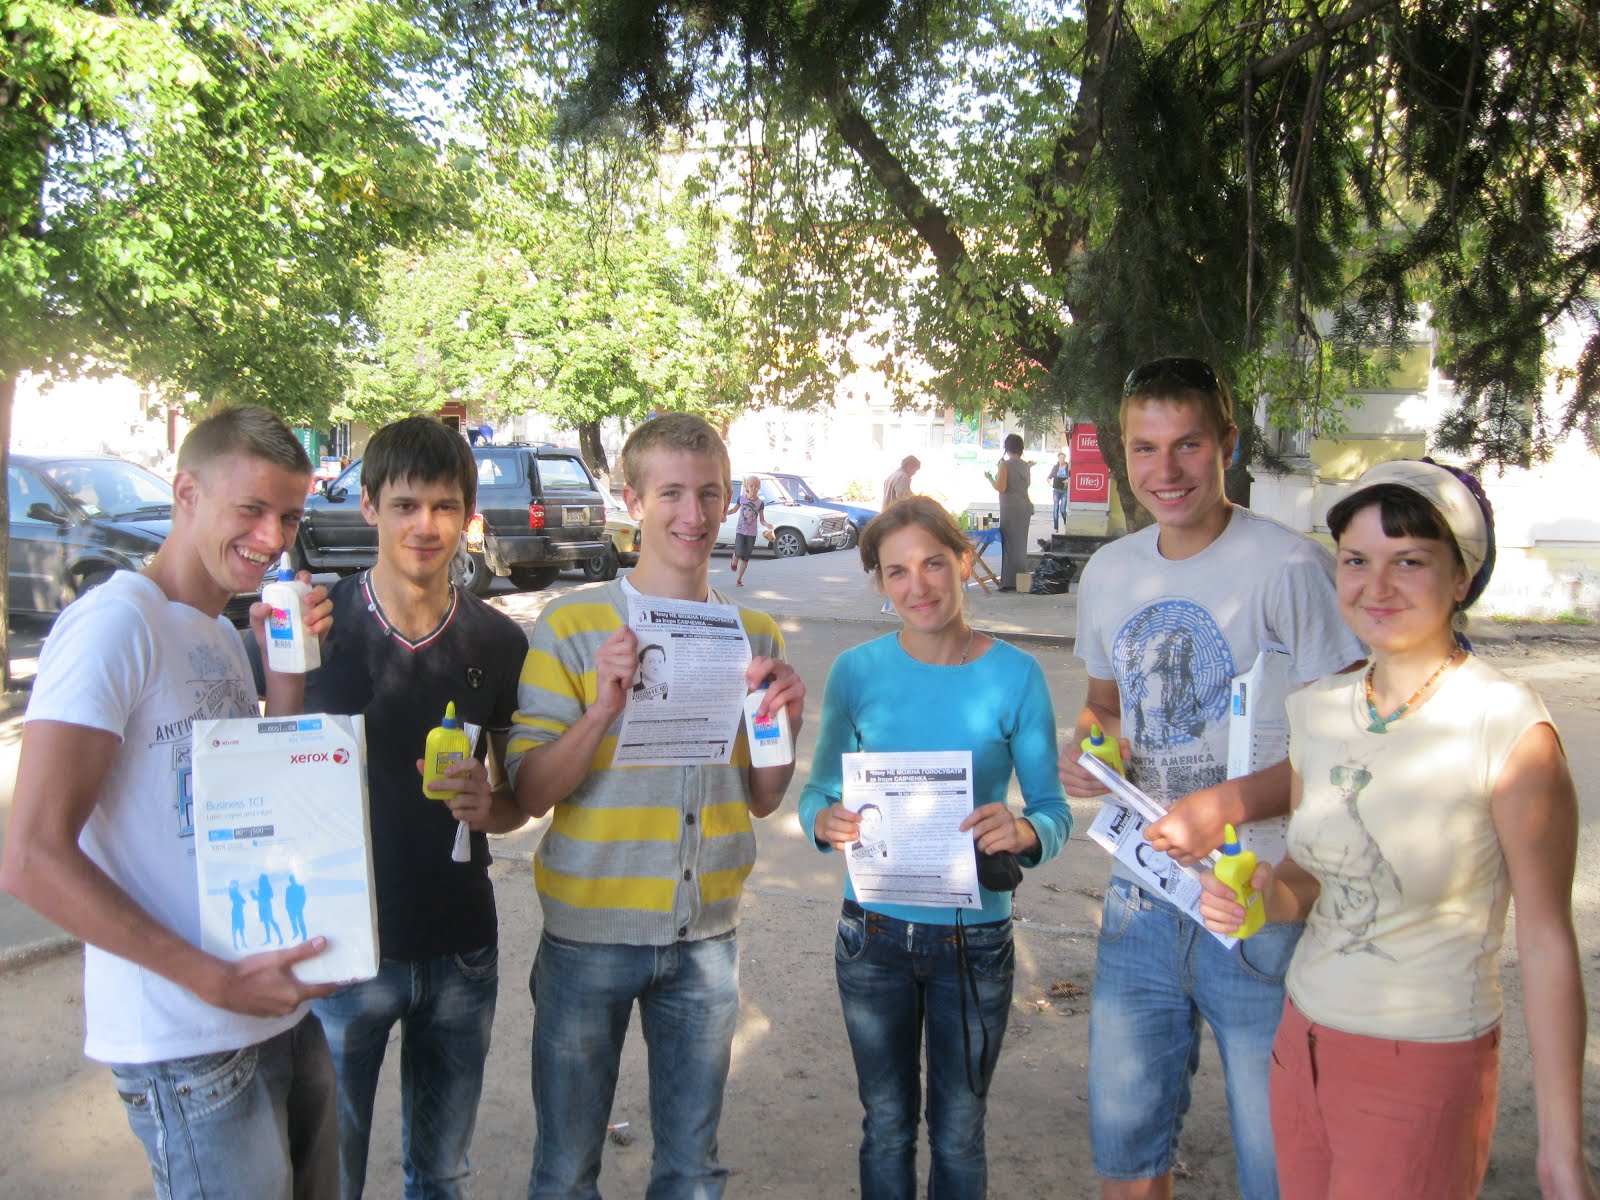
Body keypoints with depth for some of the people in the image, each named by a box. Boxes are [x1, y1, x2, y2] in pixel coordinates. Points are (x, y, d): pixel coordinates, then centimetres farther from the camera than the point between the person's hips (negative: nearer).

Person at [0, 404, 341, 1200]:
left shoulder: (221, 635, 12)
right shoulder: (116, 623, -15)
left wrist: (288, 668, 1)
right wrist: (219, 982, -21)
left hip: (284, 1013, 9)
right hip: (189, 1047, -8)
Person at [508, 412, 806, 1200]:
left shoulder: (756, 635, 3)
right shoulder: (572, 625, -9)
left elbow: (762, 799, 8)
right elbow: (530, 793, -11)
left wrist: (784, 724, -11)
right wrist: (603, 709, -26)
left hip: (706, 934, 3)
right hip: (590, 932, -3)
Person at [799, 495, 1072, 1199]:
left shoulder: (1014, 676, -9)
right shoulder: (856, 672, -6)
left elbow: (1054, 809, -6)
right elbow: (819, 789, 1)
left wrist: (1024, 831, -28)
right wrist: (826, 822, -22)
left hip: (973, 939, -1)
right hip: (875, 934, 1)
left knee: (958, 1135, 17)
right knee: (887, 1126, 18)